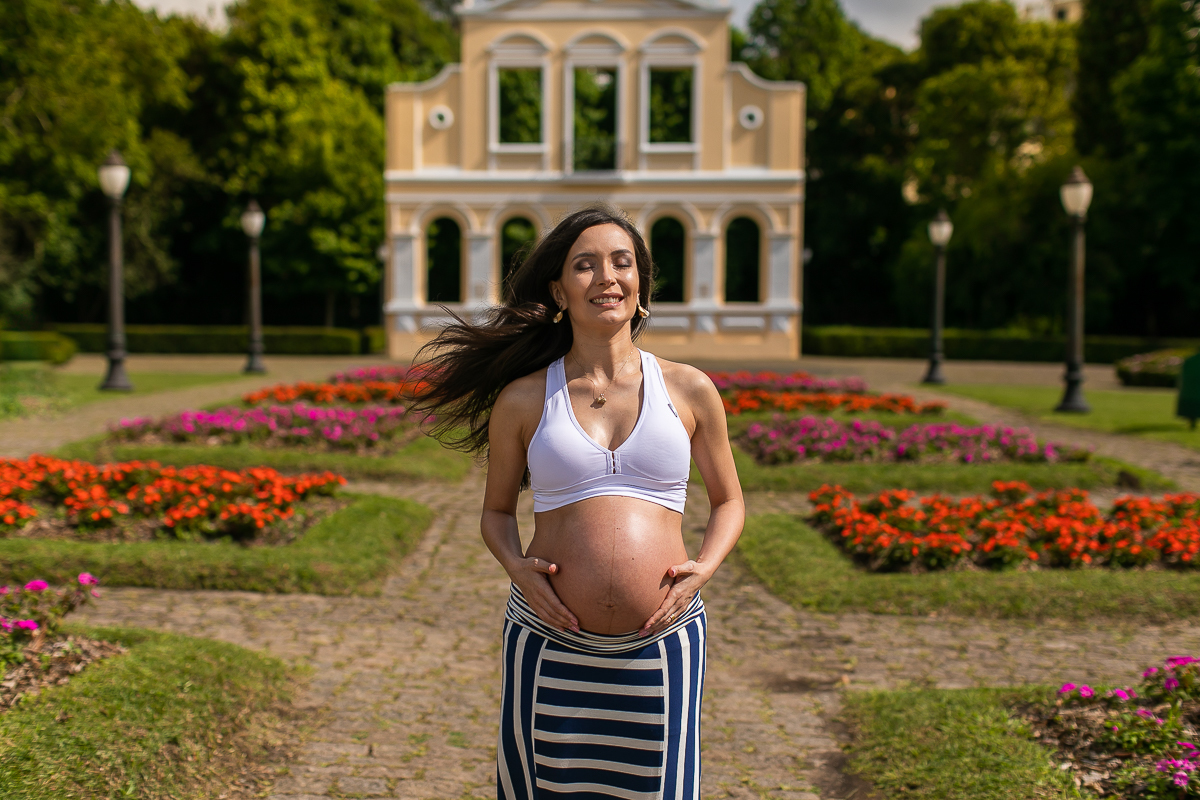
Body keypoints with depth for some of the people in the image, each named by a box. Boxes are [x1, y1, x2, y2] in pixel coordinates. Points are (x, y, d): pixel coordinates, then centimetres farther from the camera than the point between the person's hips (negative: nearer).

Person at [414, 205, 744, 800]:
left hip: (661, 647, 0)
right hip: (550, 647, 0)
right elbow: (496, 511, 14)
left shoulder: (689, 390, 4)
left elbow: (728, 501, 15)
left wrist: (704, 567, -4)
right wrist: (516, 566, -6)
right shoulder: (523, 399, 3)